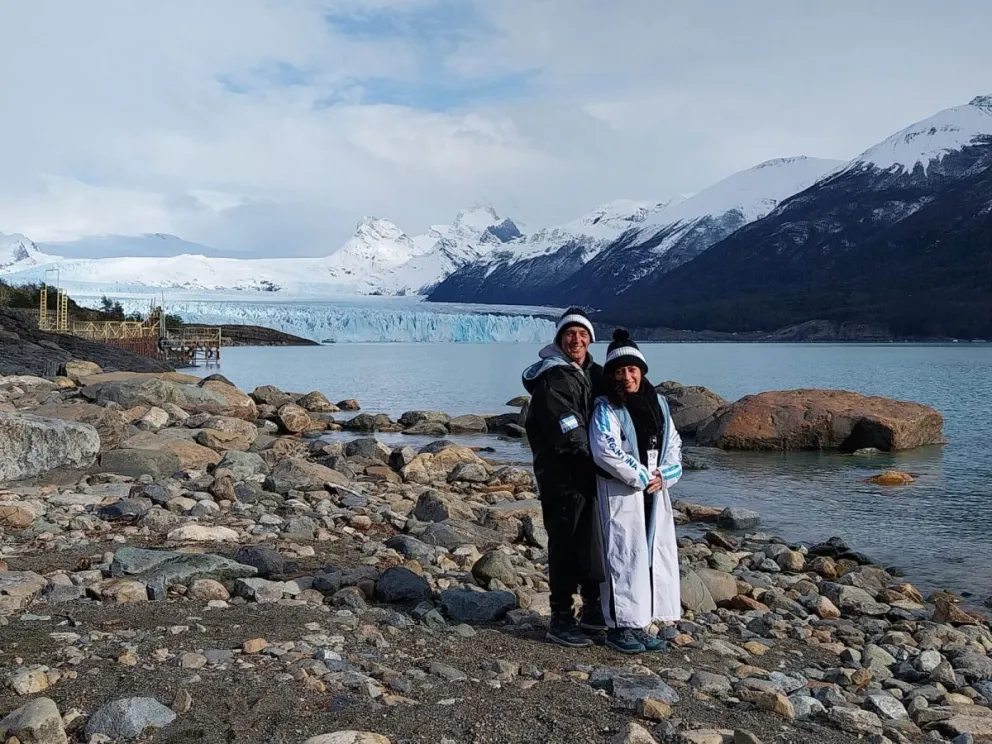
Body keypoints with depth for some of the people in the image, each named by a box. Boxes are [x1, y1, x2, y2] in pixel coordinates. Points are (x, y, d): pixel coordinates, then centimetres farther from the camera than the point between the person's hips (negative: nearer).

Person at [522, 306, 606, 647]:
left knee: (594, 542, 17)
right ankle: (561, 620, 7)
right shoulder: (552, 379, -15)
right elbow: (570, 435, -21)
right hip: (562, 476, -9)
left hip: (589, 473, 9)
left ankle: (593, 611, 32)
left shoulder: (593, 373, 13)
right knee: (566, 545, -4)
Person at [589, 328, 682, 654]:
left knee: (658, 554, 7)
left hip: (656, 492, 7)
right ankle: (620, 626, 2)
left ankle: (640, 624, 17)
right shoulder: (605, 408, -7)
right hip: (620, 493, -7)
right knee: (625, 555, -7)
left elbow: (674, 444, 13)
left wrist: (664, 475, -4)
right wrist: (642, 477, -15)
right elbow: (606, 451, -18)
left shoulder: (658, 403, 12)